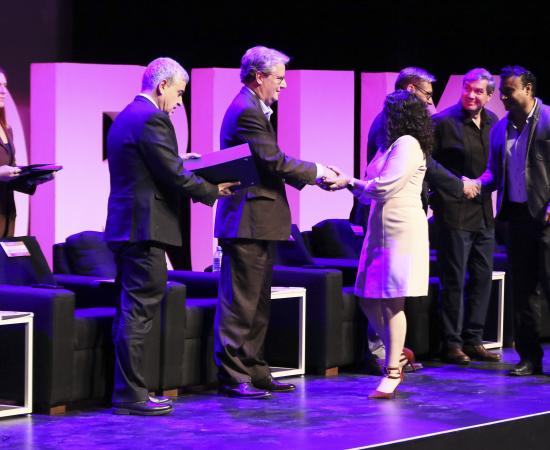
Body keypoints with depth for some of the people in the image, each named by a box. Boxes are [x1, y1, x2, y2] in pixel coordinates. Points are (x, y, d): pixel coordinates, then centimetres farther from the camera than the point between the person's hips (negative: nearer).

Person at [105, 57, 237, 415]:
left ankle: (127, 390, 17)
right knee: (140, 311, -7)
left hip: (125, 225, 10)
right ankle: (131, 395, -6)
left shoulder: (125, 117, 18)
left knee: (130, 312, 13)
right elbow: (173, 174, -16)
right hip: (145, 228, -10)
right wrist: (213, 191, -4)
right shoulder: (152, 119, -14)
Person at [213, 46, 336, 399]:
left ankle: (254, 371, 21)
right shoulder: (247, 111, -16)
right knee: (240, 303, -6)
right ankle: (232, 377, -2)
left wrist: (311, 174, 8)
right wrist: (316, 171, -7)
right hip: (248, 222, -11)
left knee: (257, 303, 15)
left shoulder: (252, 109, 18)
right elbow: (275, 162, -19)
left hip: (257, 223, 11)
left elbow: (270, 163, 17)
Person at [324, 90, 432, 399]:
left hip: (402, 231, -9)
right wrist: (347, 182, 6)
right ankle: (398, 353, 24)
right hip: (380, 229, 9)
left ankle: (393, 372, 1)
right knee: (368, 298, 9)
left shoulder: (407, 144, -10)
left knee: (391, 301, -6)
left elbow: (384, 187, -16)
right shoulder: (390, 145, 19)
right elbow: (372, 194, 20)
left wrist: (350, 182, -6)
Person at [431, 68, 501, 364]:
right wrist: (455, 187, -11)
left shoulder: (492, 122, 8)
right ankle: (452, 344, 7)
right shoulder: (443, 122, -11)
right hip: (455, 213, -6)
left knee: (483, 277, 10)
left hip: (484, 213, 7)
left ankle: (473, 341, 19)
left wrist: (487, 183, 7)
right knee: (454, 280, -1)